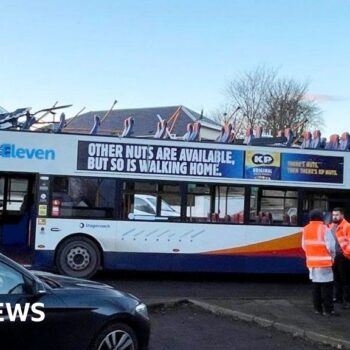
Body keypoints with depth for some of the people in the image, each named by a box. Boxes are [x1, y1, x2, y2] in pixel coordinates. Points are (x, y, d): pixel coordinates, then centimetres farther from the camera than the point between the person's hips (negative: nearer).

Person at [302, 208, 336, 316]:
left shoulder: (306, 229, 7)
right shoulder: (323, 229, -13)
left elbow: (304, 245, 11)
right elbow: (331, 246, -15)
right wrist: (332, 257, 1)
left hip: (311, 262, 6)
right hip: (324, 262, -6)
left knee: (315, 285, 14)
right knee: (326, 286, -1)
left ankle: (317, 308, 17)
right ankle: (328, 310, 0)